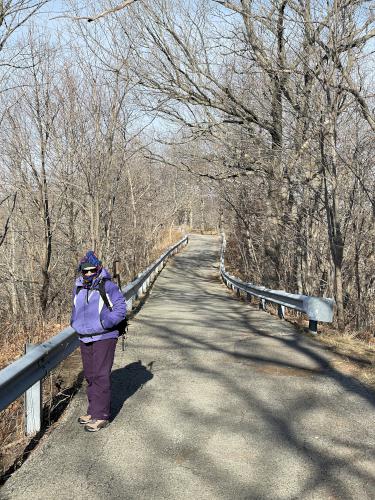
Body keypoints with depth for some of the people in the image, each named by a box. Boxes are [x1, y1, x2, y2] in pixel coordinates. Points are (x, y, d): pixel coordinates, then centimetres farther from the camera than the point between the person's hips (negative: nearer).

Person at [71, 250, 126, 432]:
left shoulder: (108, 287, -12)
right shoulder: (78, 287, 7)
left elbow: (120, 309, -12)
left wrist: (104, 324, -20)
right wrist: (75, 323, 9)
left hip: (104, 338, -7)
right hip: (85, 339, 7)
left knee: (101, 376, -7)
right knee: (90, 376, 14)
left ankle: (101, 415, 0)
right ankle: (94, 410, 27)